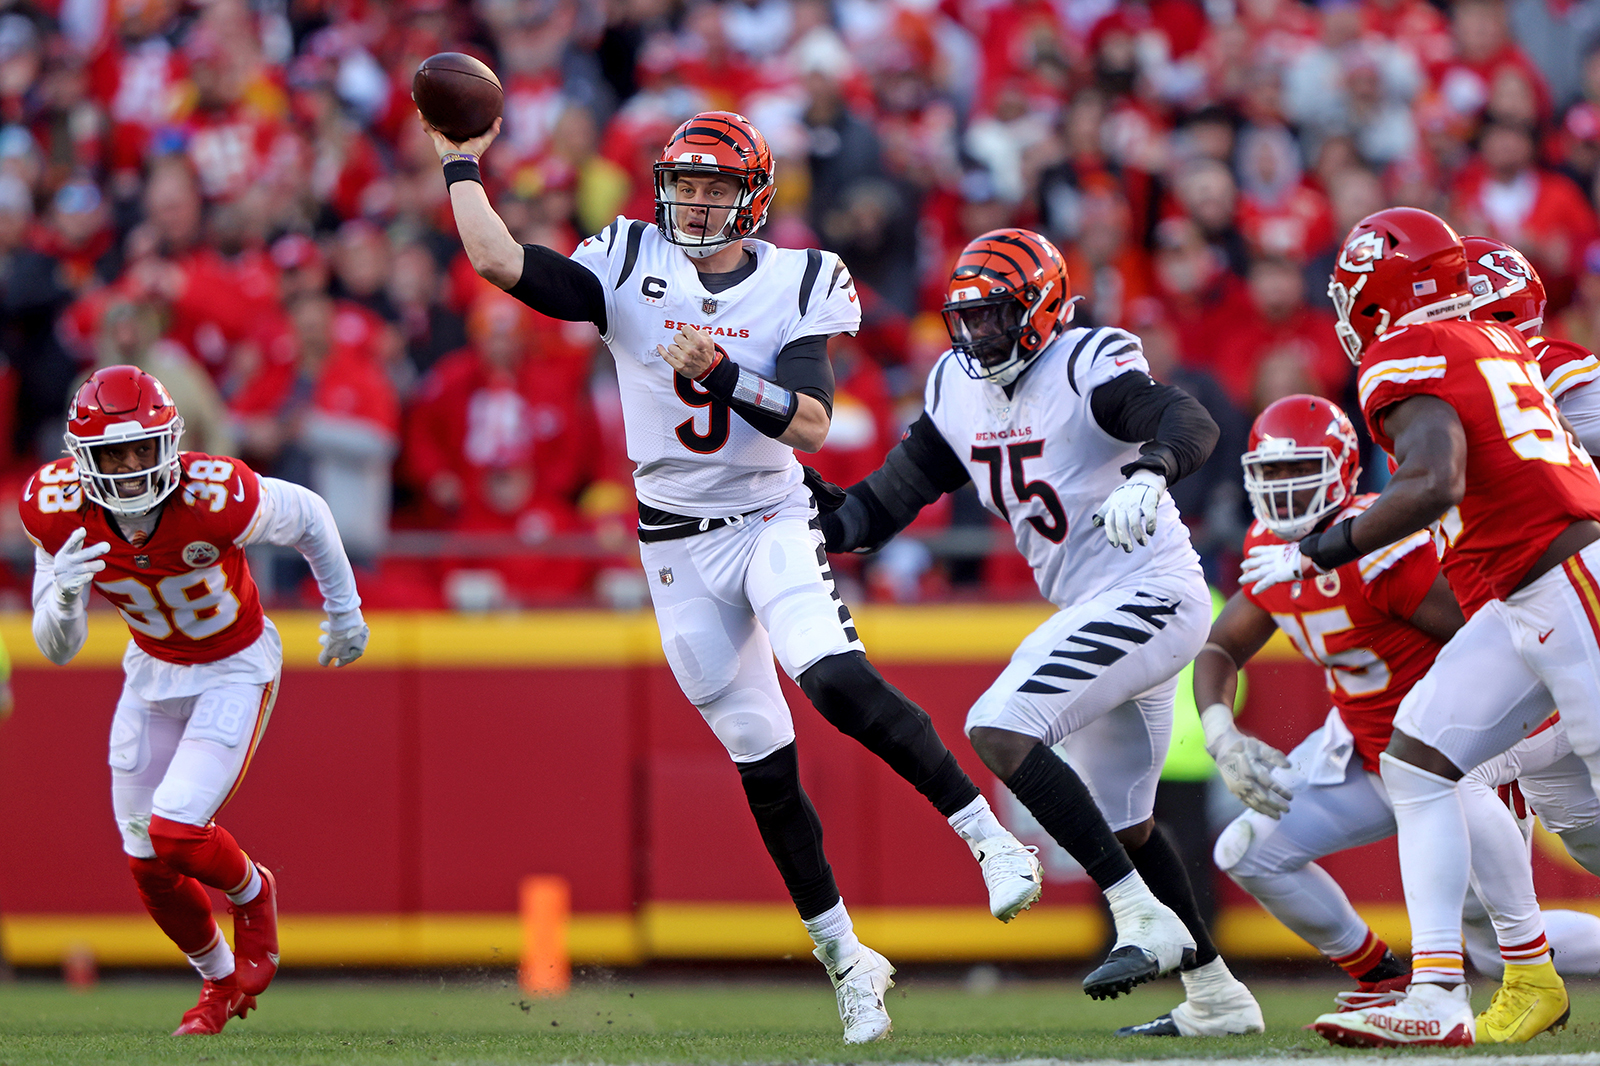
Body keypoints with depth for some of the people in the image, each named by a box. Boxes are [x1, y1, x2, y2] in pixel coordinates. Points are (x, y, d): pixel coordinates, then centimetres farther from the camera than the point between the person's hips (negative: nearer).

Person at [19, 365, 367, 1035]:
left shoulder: (213, 497, -33)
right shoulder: (57, 511, -22)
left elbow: (307, 516, -11)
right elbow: (58, 651, -13)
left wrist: (344, 610, 4)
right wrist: (63, 597, -37)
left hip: (236, 670, -4)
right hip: (153, 672, 4)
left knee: (175, 833, -19)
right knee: (147, 863, 7)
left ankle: (251, 892, 17)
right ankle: (221, 981, 36)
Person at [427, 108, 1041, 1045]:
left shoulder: (798, 287, -5)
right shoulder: (629, 268, -1)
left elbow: (811, 424, -16)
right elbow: (499, 262, -11)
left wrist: (722, 375, -27)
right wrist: (462, 168, -5)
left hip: (773, 520, -2)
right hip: (680, 545, 2)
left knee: (836, 679, -30)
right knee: (763, 763, 4)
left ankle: (991, 838, -21)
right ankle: (845, 959, 14)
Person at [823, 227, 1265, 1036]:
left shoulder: (1087, 365, -15)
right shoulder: (958, 388, 9)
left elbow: (1189, 423, -31)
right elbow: (897, 490, 13)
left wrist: (1147, 475, -52)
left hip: (1148, 595, -10)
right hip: (1094, 607, 10)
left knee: (1000, 731, -22)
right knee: (1121, 820, 18)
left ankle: (1145, 921, -21)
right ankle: (1214, 994, 29)